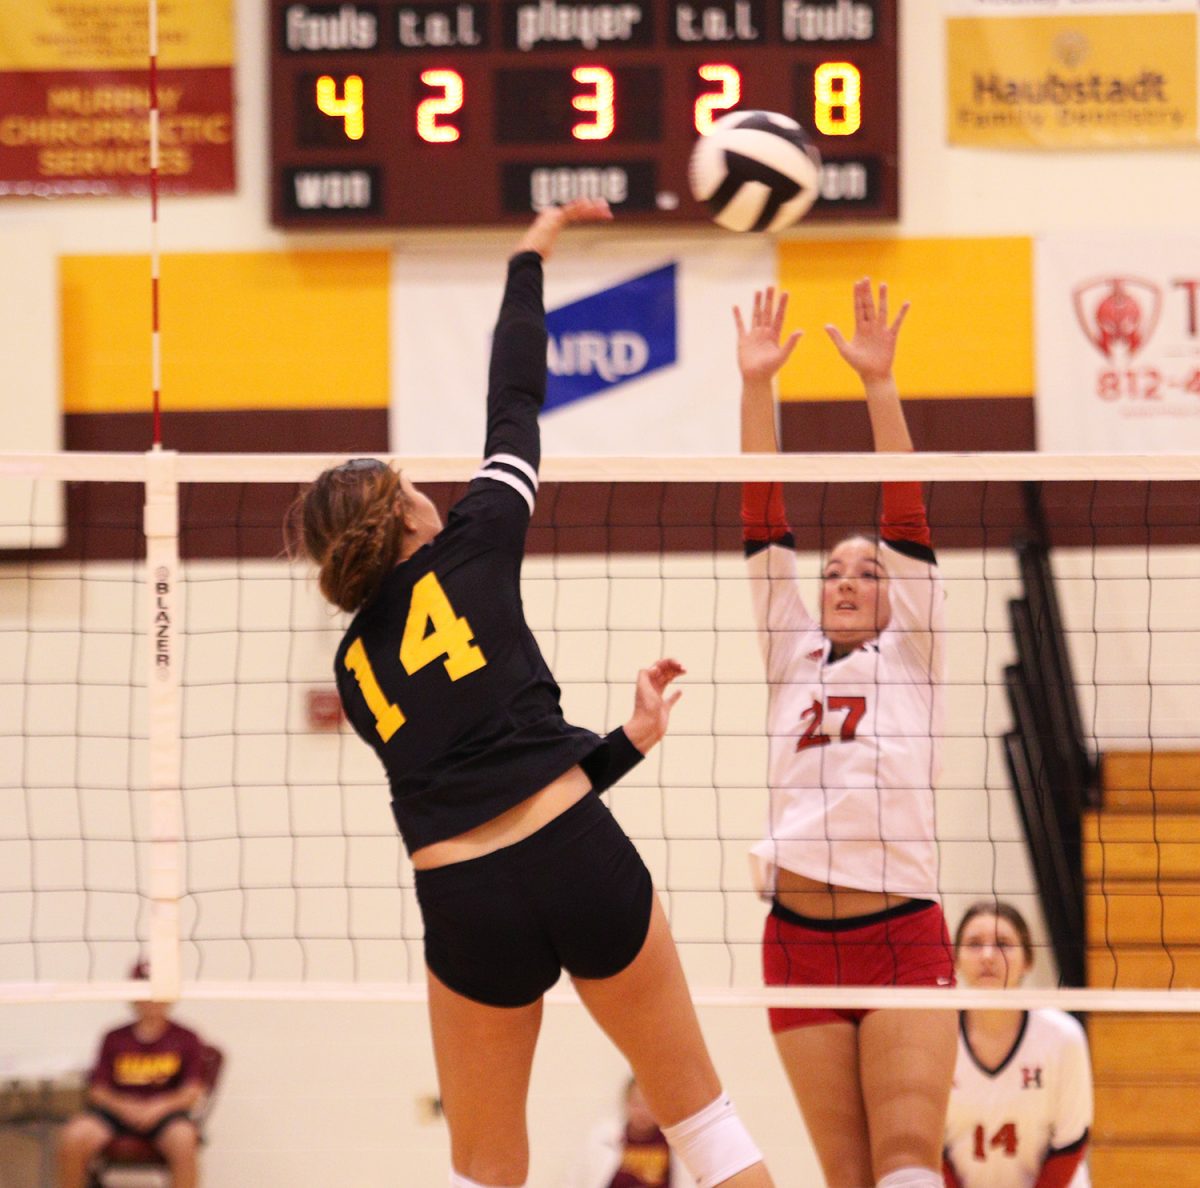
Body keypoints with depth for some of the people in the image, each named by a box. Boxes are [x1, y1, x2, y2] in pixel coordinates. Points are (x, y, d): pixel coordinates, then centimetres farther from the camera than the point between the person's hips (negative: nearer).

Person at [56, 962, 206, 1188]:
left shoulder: (186, 1040, 7)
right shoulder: (115, 1039, 11)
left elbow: (192, 1093, -1)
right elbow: (97, 1090, 6)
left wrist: (157, 1108, -18)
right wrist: (125, 1107, -14)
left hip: (166, 1112, -2)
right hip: (116, 1109, 2)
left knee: (184, 1138, -36)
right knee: (73, 1137, -27)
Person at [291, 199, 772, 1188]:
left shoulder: (355, 667, 16)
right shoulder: (470, 550, 5)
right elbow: (515, 400, 14)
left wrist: (630, 740, 23)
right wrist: (531, 256, 26)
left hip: (465, 908, 3)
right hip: (579, 859, -3)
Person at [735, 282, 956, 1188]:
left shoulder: (911, 654, 10)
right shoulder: (793, 656, 17)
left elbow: (908, 518, 2)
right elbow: (765, 522, 11)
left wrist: (879, 384, -7)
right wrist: (756, 386, 4)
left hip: (904, 937, -3)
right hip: (799, 938, 3)